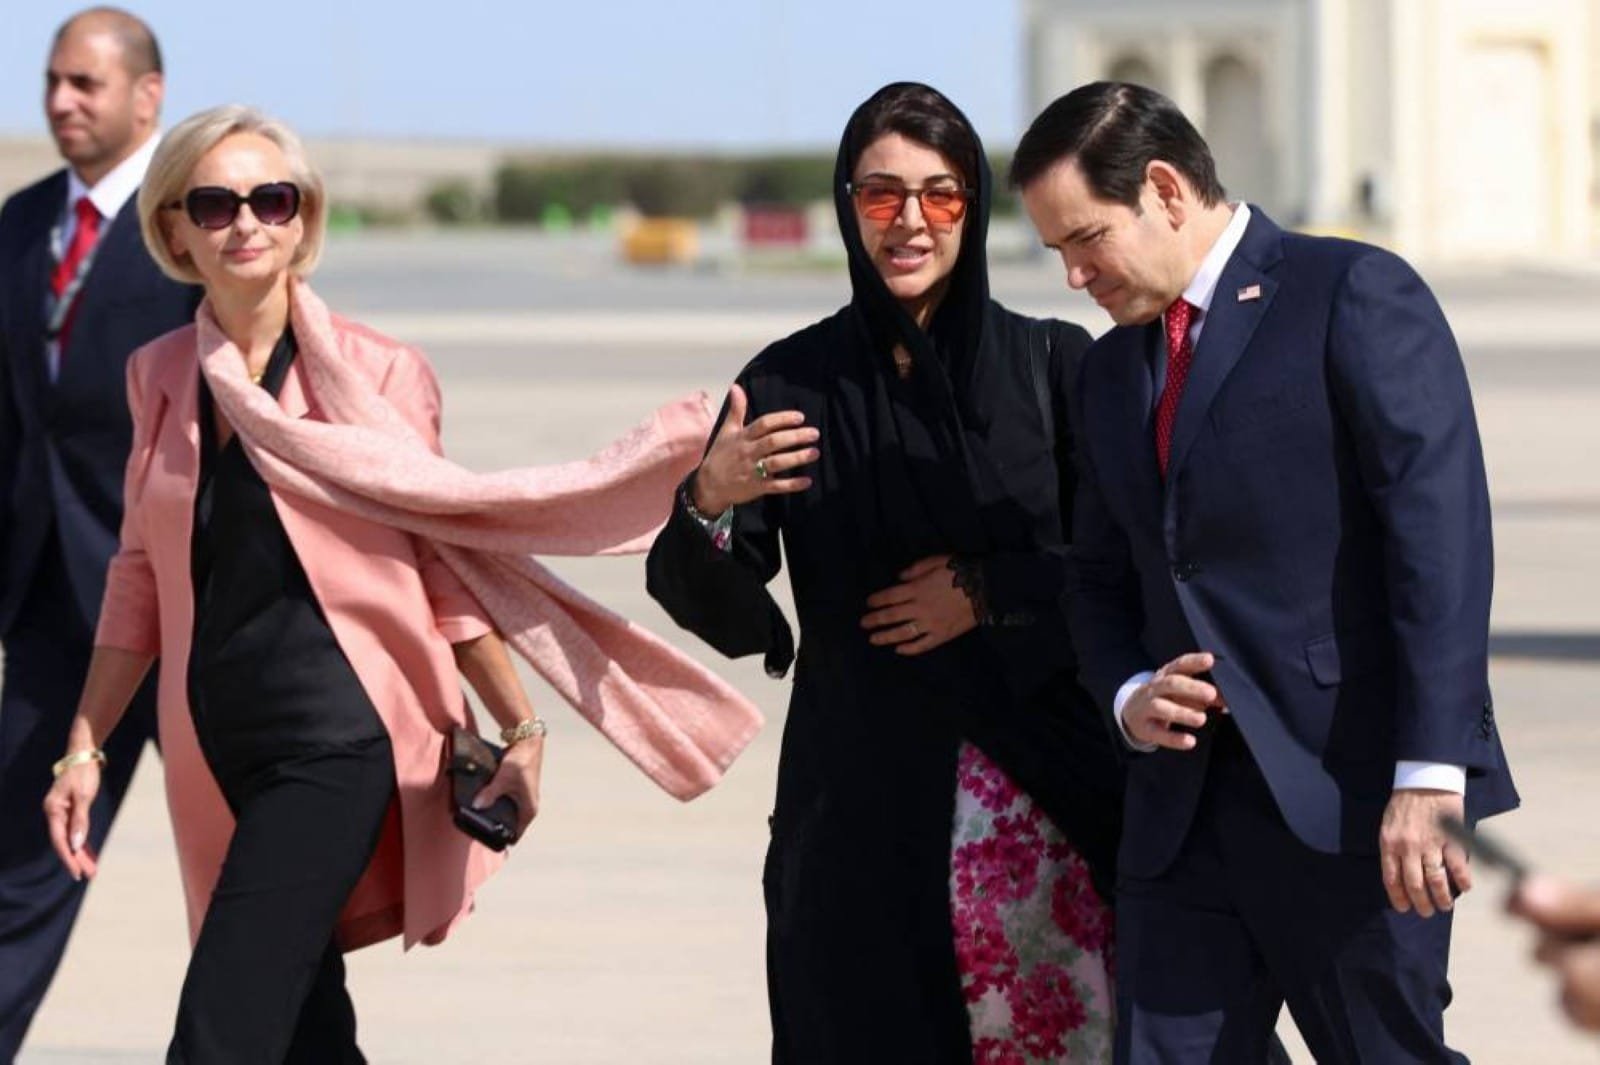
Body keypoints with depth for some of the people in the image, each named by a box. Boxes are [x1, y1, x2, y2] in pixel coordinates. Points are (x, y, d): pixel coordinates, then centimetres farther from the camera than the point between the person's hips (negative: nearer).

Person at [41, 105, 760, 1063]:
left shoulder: (372, 373, -4)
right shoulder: (162, 377, 8)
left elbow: (442, 566, 1)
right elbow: (143, 578, 15)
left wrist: (520, 725, -3)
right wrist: (86, 746, 12)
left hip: (335, 741, -5)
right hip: (220, 755, 5)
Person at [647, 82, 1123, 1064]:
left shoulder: (1053, 365, 3)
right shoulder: (791, 384, 4)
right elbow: (720, 613, -1)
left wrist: (990, 594, -10)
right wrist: (708, 503, -21)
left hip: (1045, 794, 0)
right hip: (860, 810, 0)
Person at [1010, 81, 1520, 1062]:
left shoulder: (1356, 298, -4)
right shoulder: (1113, 371, 20)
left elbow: (1441, 536, -12)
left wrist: (1430, 775, -20)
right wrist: (1127, 696, 2)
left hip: (1353, 800, -7)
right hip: (1185, 813, 7)